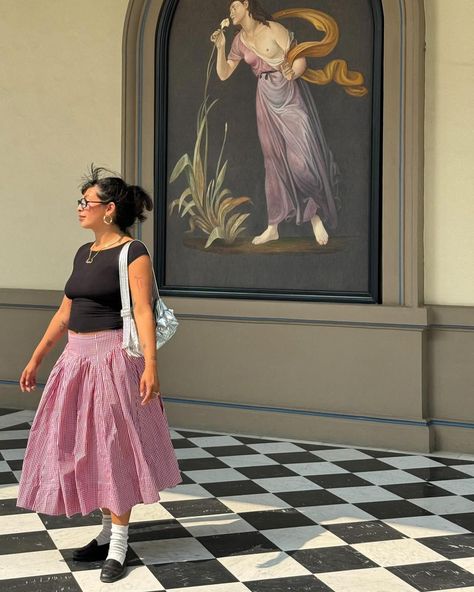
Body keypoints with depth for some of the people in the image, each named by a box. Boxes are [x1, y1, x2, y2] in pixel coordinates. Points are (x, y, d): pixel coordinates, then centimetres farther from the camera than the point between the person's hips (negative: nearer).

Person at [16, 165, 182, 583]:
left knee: (114, 446, -2)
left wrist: (150, 364, -29)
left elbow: (143, 312, -19)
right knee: (84, 447, 11)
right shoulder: (84, 253, 13)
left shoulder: (133, 253, -10)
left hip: (114, 358, -8)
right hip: (77, 358, 8)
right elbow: (65, 312, 18)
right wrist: (36, 359, 19)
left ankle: (119, 545, 7)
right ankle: (108, 533, 24)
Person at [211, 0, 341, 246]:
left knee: (302, 156, -13)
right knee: (274, 160, 6)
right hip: (266, 100, 5)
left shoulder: (273, 29, -7)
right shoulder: (239, 41, 9)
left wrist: (293, 72, -29)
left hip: (291, 95, -5)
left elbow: (300, 60, -10)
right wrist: (220, 47, -2)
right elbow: (223, 74, 11)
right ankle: (273, 227, 8)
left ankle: (316, 215, 1)